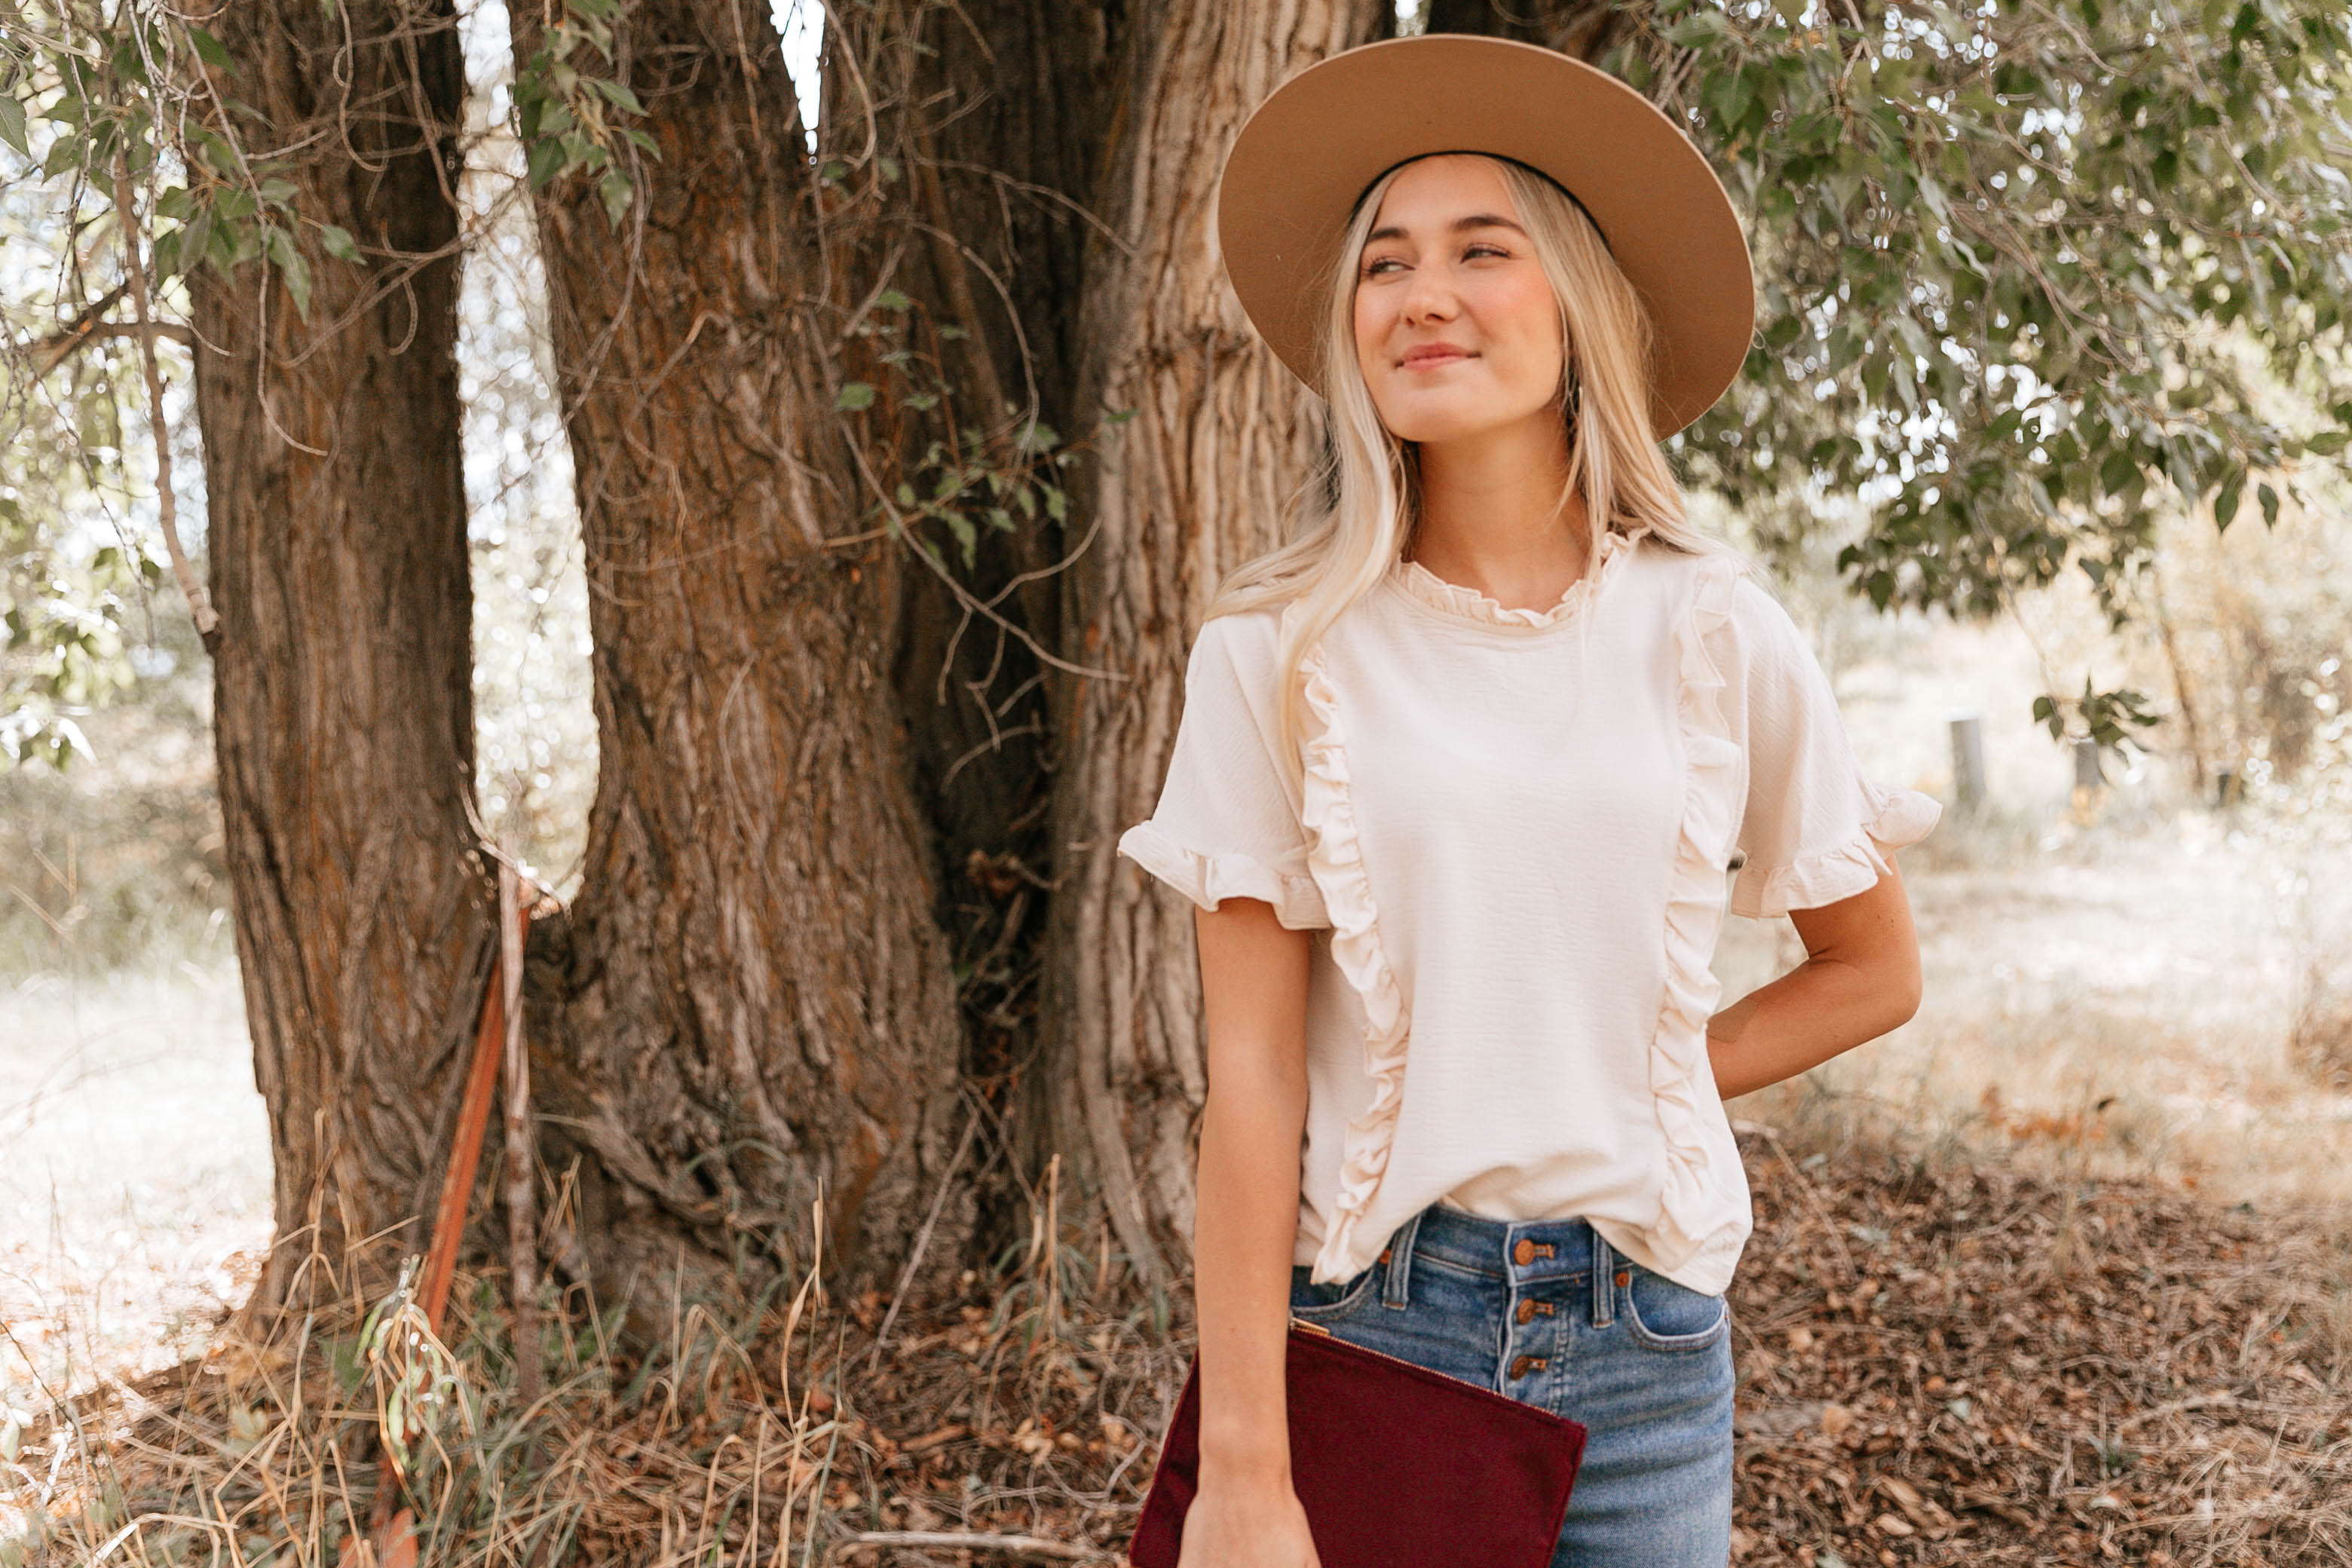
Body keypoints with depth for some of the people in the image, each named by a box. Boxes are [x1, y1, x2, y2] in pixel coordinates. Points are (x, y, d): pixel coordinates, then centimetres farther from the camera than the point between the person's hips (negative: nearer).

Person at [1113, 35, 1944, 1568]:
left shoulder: (1713, 635, -2)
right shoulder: (1279, 648, -6)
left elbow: (1874, 968, 11)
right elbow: (1252, 1070, -9)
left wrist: (1642, 1091, 0)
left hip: (1640, 1331, 2)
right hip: (1368, 1310, -1)